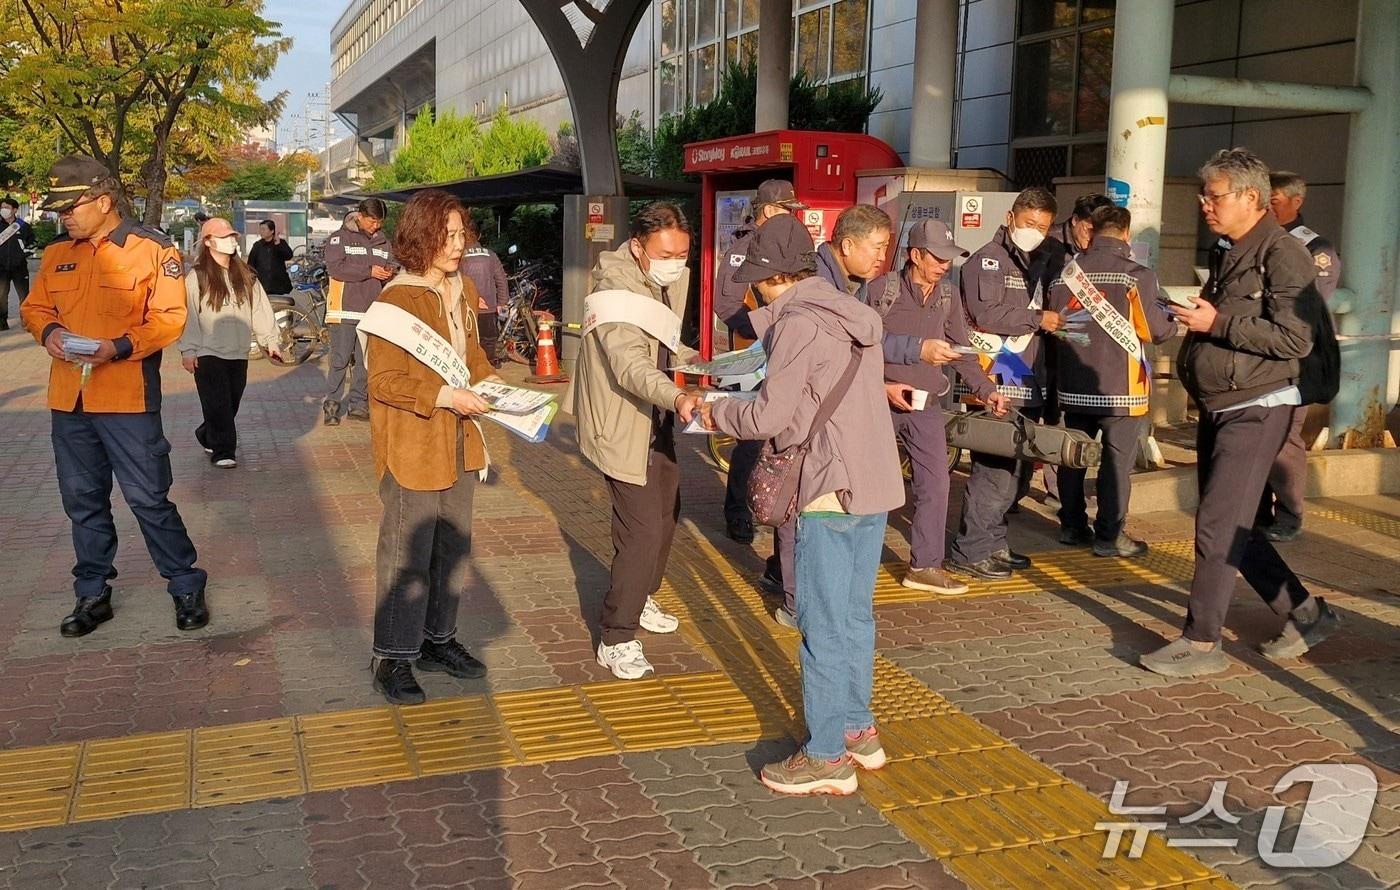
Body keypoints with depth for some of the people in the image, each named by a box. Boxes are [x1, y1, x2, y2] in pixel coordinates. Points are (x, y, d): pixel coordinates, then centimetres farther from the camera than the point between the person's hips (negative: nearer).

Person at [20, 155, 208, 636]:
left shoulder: (152, 249, -6)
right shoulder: (57, 254, 11)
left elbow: (169, 318, -10)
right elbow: (34, 307, 18)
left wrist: (120, 347, -23)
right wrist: (48, 330, -5)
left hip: (127, 398, -6)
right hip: (68, 398, 6)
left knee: (148, 498, -2)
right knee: (83, 500, 13)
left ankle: (186, 587, 13)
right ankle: (92, 595, 26)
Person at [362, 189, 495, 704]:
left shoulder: (464, 289, 6)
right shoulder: (396, 299, -18)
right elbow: (384, 381, -18)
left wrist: (488, 378, 0)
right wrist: (444, 396, -26)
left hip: (458, 442, 8)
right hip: (411, 445, -8)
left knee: (453, 546, 17)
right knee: (407, 555, 1)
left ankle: (437, 640, 33)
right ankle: (393, 659, 15)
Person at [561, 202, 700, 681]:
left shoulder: (671, 280, 2)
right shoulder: (616, 292, -26)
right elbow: (631, 366, -41)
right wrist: (677, 397, -56)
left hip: (656, 418, 9)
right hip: (622, 423, -9)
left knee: (666, 511, 21)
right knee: (642, 529, -12)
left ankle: (641, 599, 42)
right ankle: (616, 640, -1)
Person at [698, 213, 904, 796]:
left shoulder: (799, 322, -13)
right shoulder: (853, 314, 13)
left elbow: (769, 417, -15)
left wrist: (715, 414, 1)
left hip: (831, 491, -9)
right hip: (875, 485, 9)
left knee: (824, 624, 0)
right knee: (855, 616, 17)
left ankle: (828, 758, 8)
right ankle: (858, 731, 28)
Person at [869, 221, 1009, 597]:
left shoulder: (948, 295, 4)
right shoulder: (882, 289, -10)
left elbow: (961, 350, 10)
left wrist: (987, 390, 0)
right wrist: (882, 386, -14)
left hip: (927, 407, 4)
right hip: (881, 401, -4)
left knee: (935, 485, -1)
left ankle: (925, 566, 9)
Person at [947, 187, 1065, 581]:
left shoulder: (1039, 264, 18)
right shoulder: (986, 261, -6)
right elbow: (986, 314, -19)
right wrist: (1038, 319, -12)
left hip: (1027, 385, 9)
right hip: (994, 384, -9)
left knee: (1011, 471, 14)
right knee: (993, 469, -9)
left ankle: (993, 543, 24)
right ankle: (970, 551, -1)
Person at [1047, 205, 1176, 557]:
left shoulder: (1065, 272, 0)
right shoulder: (1136, 275, -14)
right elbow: (1158, 330, -10)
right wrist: (1174, 318, 11)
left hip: (1074, 384, 5)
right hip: (1119, 386, -5)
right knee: (1117, 460, 3)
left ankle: (1072, 526, 24)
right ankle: (1109, 536, 7)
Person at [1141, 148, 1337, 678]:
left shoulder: (1282, 255, -14)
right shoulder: (1225, 252, 14)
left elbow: (1296, 339, -22)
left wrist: (1217, 324, -20)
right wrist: (1194, 325, 9)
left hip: (1256, 410, -9)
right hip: (1217, 408, 9)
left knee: (1217, 527, -9)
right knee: (1233, 527, 13)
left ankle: (1202, 643, 0)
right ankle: (1305, 614, 26)